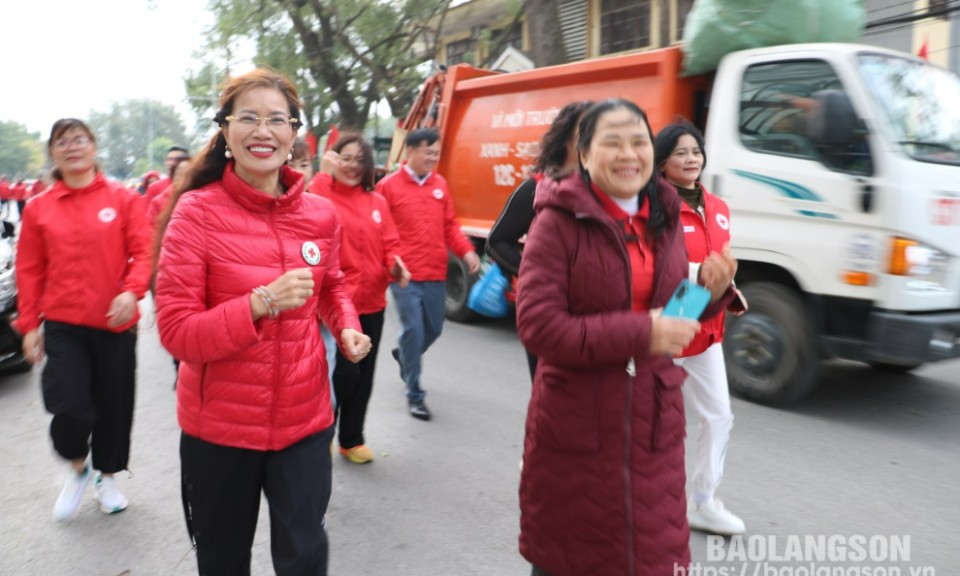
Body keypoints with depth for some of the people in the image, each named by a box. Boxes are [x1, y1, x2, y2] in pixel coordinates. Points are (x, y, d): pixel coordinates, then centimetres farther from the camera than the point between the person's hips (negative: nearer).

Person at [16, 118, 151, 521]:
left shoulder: (123, 199, 0)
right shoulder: (38, 208, 4)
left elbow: (142, 252, -4)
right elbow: (30, 270, 6)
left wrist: (132, 291, -21)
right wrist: (29, 325, 3)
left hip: (116, 322, 0)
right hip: (63, 324, 0)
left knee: (114, 405, 9)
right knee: (70, 410, -9)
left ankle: (107, 476, 34)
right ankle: (77, 467, 24)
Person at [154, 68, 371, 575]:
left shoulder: (320, 214, -1)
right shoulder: (196, 211, -12)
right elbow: (176, 332, -15)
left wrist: (347, 328, -2)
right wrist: (260, 303, -29)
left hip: (305, 419, 2)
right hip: (219, 425, -2)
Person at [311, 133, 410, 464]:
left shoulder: (377, 202, 11)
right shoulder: (324, 195, -5)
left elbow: (389, 244, 10)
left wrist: (395, 265, -10)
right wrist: (324, 174, -26)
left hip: (372, 302, 6)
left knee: (364, 374, 13)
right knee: (345, 372, -4)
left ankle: (352, 439, 30)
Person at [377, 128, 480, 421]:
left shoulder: (440, 184, 10)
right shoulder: (388, 186, -4)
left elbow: (450, 225, 12)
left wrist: (466, 251, -2)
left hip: (435, 274, 5)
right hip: (405, 275, -5)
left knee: (433, 329, 14)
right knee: (413, 329, -4)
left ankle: (403, 355, 46)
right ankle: (415, 394, 11)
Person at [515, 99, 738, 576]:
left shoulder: (665, 219, 4)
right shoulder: (559, 222, -14)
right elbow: (537, 326, -21)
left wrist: (710, 293, -8)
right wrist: (641, 334, -24)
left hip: (652, 419, 5)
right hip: (575, 423, -4)